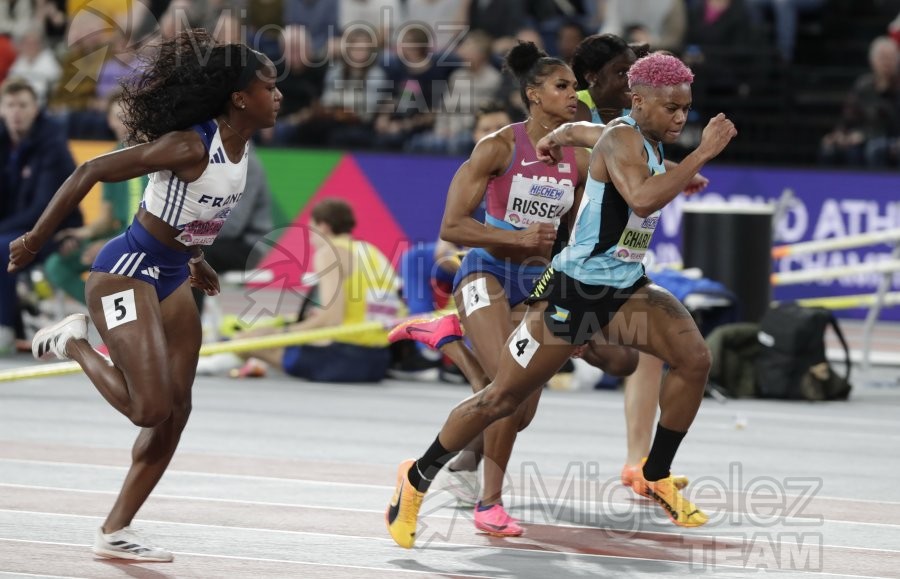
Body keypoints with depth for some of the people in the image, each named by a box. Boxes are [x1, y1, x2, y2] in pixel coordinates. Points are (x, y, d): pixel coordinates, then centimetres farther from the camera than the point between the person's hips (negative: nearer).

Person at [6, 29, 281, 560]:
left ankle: (116, 532, 15)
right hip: (127, 271, -9)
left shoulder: (239, 146, 1)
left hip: (171, 276, 9)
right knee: (152, 409, -16)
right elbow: (91, 172, -21)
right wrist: (36, 240, -18)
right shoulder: (190, 146, -25)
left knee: (177, 410, 6)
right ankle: (75, 343, 10)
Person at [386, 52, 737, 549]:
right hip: (574, 292, -8)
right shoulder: (621, 140, -19)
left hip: (626, 290, 8)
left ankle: (657, 477, 0)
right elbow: (642, 200, -39)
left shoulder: (650, 144, 8)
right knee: (502, 399, 1)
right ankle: (417, 477, 20)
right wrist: (701, 154, -37)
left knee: (694, 358, -15)